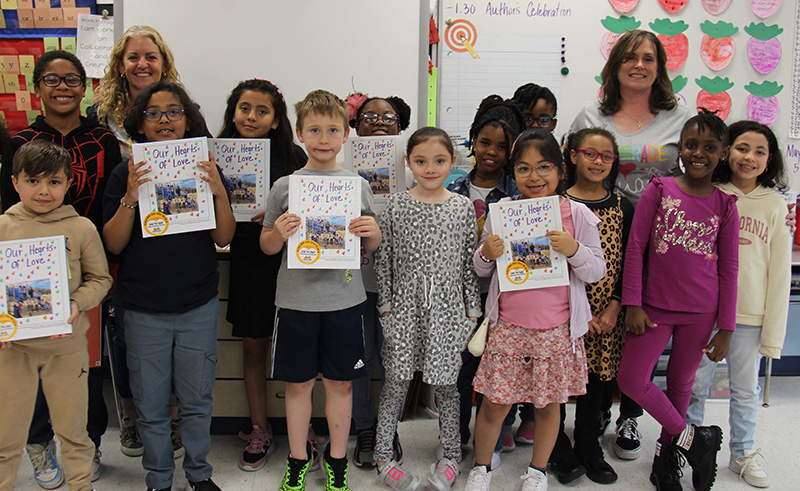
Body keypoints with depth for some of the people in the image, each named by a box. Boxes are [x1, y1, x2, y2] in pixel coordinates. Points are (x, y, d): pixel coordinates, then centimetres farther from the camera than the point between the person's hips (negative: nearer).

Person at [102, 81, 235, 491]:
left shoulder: (205, 170, 1)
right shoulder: (125, 174, -1)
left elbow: (223, 238, -2)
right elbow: (113, 244, -5)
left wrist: (220, 193, -19)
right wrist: (130, 198, -20)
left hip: (198, 307, 1)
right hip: (144, 309, 0)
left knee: (196, 399, 11)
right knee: (151, 405, 10)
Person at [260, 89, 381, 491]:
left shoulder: (357, 185, 3)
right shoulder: (285, 186, 0)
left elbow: (372, 245, 11)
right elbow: (266, 246, 5)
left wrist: (373, 232, -12)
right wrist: (278, 234, -17)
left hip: (344, 298, 1)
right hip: (296, 299, 0)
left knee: (340, 383, 11)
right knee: (298, 383, 11)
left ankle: (336, 459, 29)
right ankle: (298, 458, 30)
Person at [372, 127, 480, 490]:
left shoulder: (463, 207, 2)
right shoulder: (396, 205, 0)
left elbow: (470, 262, 5)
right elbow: (383, 259, 3)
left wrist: (473, 309, 5)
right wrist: (386, 305, 1)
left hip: (448, 310, 1)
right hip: (404, 309, 0)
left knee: (446, 384, 9)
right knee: (396, 381, 6)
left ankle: (450, 456, 26)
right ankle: (383, 456, 21)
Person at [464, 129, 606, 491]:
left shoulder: (576, 214, -3)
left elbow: (597, 271, 0)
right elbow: (481, 268, 9)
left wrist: (574, 250, -18)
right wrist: (486, 255, -13)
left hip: (557, 329, 0)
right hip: (508, 326, 0)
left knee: (548, 403, 13)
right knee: (494, 403, 4)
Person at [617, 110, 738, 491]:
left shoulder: (725, 206, 0)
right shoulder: (659, 190, -3)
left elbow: (728, 270, 3)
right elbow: (635, 248, -3)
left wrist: (726, 328, 1)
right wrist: (632, 305, -7)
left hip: (700, 312, 1)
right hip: (655, 307, 0)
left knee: (681, 382, 13)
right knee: (631, 379, -7)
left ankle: (668, 452, 33)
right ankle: (694, 439, 12)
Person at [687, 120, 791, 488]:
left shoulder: (775, 204, 1)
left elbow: (780, 271, 2)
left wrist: (773, 330, 0)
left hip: (750, 315, 1)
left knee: (746, 391, 14)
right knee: (695, 384, 9)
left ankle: (742, 453, 33)